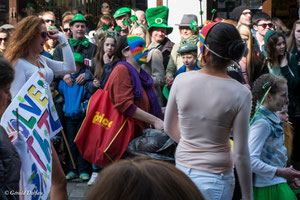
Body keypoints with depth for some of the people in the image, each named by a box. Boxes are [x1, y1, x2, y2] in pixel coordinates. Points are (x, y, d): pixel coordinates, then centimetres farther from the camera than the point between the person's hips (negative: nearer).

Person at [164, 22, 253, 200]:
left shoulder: (181, 80, -7)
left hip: (182, 168, 3)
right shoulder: (241, 94, -14)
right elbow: (241, 154, -13)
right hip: (215, 177, -3)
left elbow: (169, 128, 6)